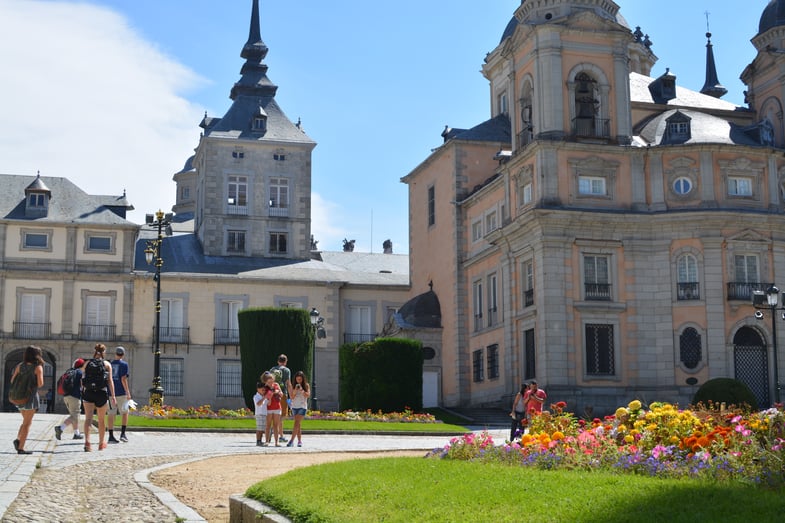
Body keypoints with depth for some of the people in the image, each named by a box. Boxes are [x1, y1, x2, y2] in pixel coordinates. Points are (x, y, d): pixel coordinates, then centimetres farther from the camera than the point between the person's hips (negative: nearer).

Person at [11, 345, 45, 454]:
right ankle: (21, 448, 0)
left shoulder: (20, 366, 3)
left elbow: (12, 381, 5)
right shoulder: (38, 367, -11)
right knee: (27, 423, 3)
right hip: (31, 396, -5)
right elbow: (40, 383, -18)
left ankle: (18, 439, 1)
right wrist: (35, 385, 4)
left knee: (26, 421, 22)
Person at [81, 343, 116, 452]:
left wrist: (83, 391, 18)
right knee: (101, 419, 14)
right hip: (101, 393, -1)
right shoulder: (107, 364, 1)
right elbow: (110, 381, -4)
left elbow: (83, 380, 6)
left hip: (88, 393, 1)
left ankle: (87, 441, -24)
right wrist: (113, 396, -5)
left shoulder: (87, 363, 7)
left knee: (88, 418, -4)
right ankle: (101, 443, 28)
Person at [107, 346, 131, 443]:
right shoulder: (124, 364, -4)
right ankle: (123, 433, 1)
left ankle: (111, 436, 5)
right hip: (121, 393, -4)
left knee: (111, 415, 6)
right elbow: (123, 379, -12)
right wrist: (128, 392, -11)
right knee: (125, 413, 10)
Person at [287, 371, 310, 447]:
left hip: (302, 406, -4)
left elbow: (308, 395, -8)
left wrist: (302, 390, -21)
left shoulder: (306, 385, 1)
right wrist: (295, 390, -14)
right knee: (298, 424, 7)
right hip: (294, 406, 4)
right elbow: (292, 397, 2)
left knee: (297, 423, -13)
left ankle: (292, 440, -18)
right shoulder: (294, 386, 7)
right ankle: (299, 441, 11)